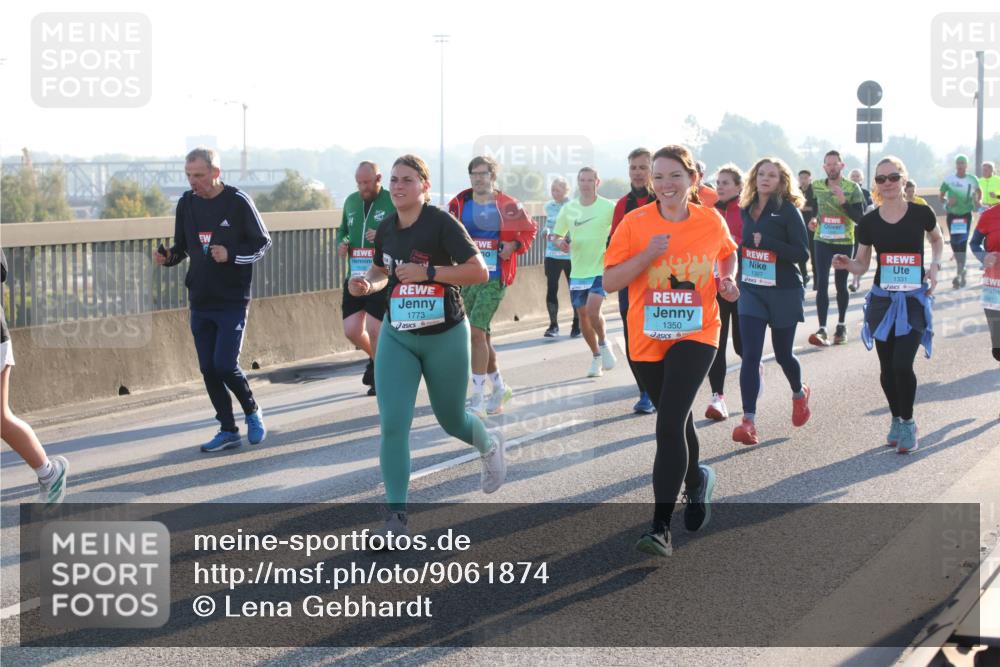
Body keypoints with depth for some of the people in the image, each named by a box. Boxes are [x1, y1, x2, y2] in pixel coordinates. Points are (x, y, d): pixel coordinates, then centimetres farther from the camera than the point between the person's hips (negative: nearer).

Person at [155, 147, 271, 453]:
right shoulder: (187, 202, 6)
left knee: (225, 365, -12)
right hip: (200, 301, 5)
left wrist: (231, 255, -18)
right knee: (208, 369, 5)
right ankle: (228, 431, 16)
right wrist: (168, 257, -5)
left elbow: (262, 242, -3)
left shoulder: (238, 201, -8)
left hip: (233, 301, -5)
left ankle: (252, 412, 15)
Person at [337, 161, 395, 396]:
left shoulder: (393, 202, -6)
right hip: (355, 276, 5)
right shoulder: (351, 201, 11)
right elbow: (343, 229, 26)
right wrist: (340, 244, 4)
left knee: (374, 329, -5)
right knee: (351, 330, 4)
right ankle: (375, 357, 35)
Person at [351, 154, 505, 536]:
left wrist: (428, 271, -27)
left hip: (445, 337, -4)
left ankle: (489, 446, 50)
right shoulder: (386, 228, 1)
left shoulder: (442, 223, -16)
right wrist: (367, 284, -4)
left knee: (451, 420, 14)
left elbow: (479, 271, -20)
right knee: (393, 425, -9)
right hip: (397, 337, 4)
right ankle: (396, 517, -4)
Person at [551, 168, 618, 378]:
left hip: (601, 269, -5)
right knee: (583, 315, 10)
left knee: (593, 310, -21)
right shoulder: (568, 209, 5)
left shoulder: (608, 207, -6)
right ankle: (596, 357, 27)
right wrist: (560, 242, -10)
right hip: (577, 271, 5)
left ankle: (603, 345, 6)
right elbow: (557, 235, 12)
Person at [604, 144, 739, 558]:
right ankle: (697, 480, 52)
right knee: (678, 421, 20)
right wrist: (647, 255, -22)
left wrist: (728, 280, 1)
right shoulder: (635, 223, -6)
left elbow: (727, 253, 21)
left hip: (696, 334, -2)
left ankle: (661, 526, -17)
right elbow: (610, 281, -9)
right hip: (648, 338, 2)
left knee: (669, 424, -18)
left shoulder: (711, 221, -2)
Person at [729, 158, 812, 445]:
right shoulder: (747, 209, 7)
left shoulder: (788, 210, -8)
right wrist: (739, 277, 9)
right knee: (750, 355, -9)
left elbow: (802, 252, -14)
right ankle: (748, 421, -13)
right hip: (751, 290, 4)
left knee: (782, 354, 11)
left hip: (784, 292, -3)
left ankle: (799, 393, 43)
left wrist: (766, 242, -22)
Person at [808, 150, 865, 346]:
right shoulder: (816, 186, 2)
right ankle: (822, 330, -16)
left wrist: (844, 201, -26)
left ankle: (841, 326, 27)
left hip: (844, 242, -1)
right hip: (822, 241, 1)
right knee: (822, 284, -11)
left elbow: (860, 218, -12)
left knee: (841, 284, 10)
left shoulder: (852, 188, -7)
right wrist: (813, 220, -1)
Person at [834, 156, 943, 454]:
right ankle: (897, 420, 29)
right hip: (882, 300, 3)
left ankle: (908, 423, 7)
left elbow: (937, 240, 14)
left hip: (914, 300, -2)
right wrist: (847, 263, -16)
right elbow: (862, 264, 5)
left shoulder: (921, 213, -6)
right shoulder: (869, 222, -2)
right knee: (887, 368, 8)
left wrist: (935, 265, -3)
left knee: (902, 364, -13)